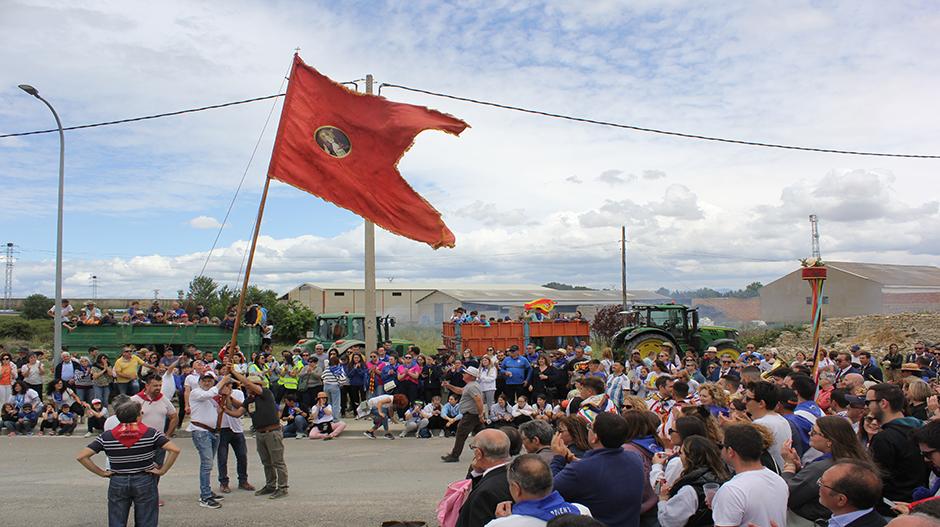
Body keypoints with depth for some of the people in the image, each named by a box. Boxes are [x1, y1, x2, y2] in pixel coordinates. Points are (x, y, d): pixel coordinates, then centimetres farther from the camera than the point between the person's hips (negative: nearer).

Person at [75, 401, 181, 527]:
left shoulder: (106, 437, -5)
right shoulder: (151, 434, -11)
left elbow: (81, 457, -8)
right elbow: (175, 450, -20)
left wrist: (102, 473, -2)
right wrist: (163, 470, -10)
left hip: (117, 483, 2)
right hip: (145, 482, -1)